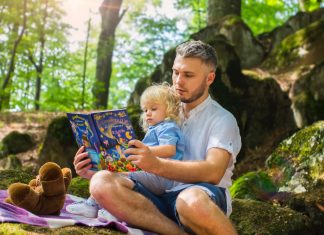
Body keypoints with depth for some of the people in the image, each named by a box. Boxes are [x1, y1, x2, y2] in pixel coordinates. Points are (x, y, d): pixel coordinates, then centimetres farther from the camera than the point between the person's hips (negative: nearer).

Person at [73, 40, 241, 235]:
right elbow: (143, 165, 19)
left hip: (205, 198, -6)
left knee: (192, 200, -43)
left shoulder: (222, 119, 3)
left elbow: (213, 172, -16)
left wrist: (157, 165, -31)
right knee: (102, 183, -22)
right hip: (161, 198, 6)